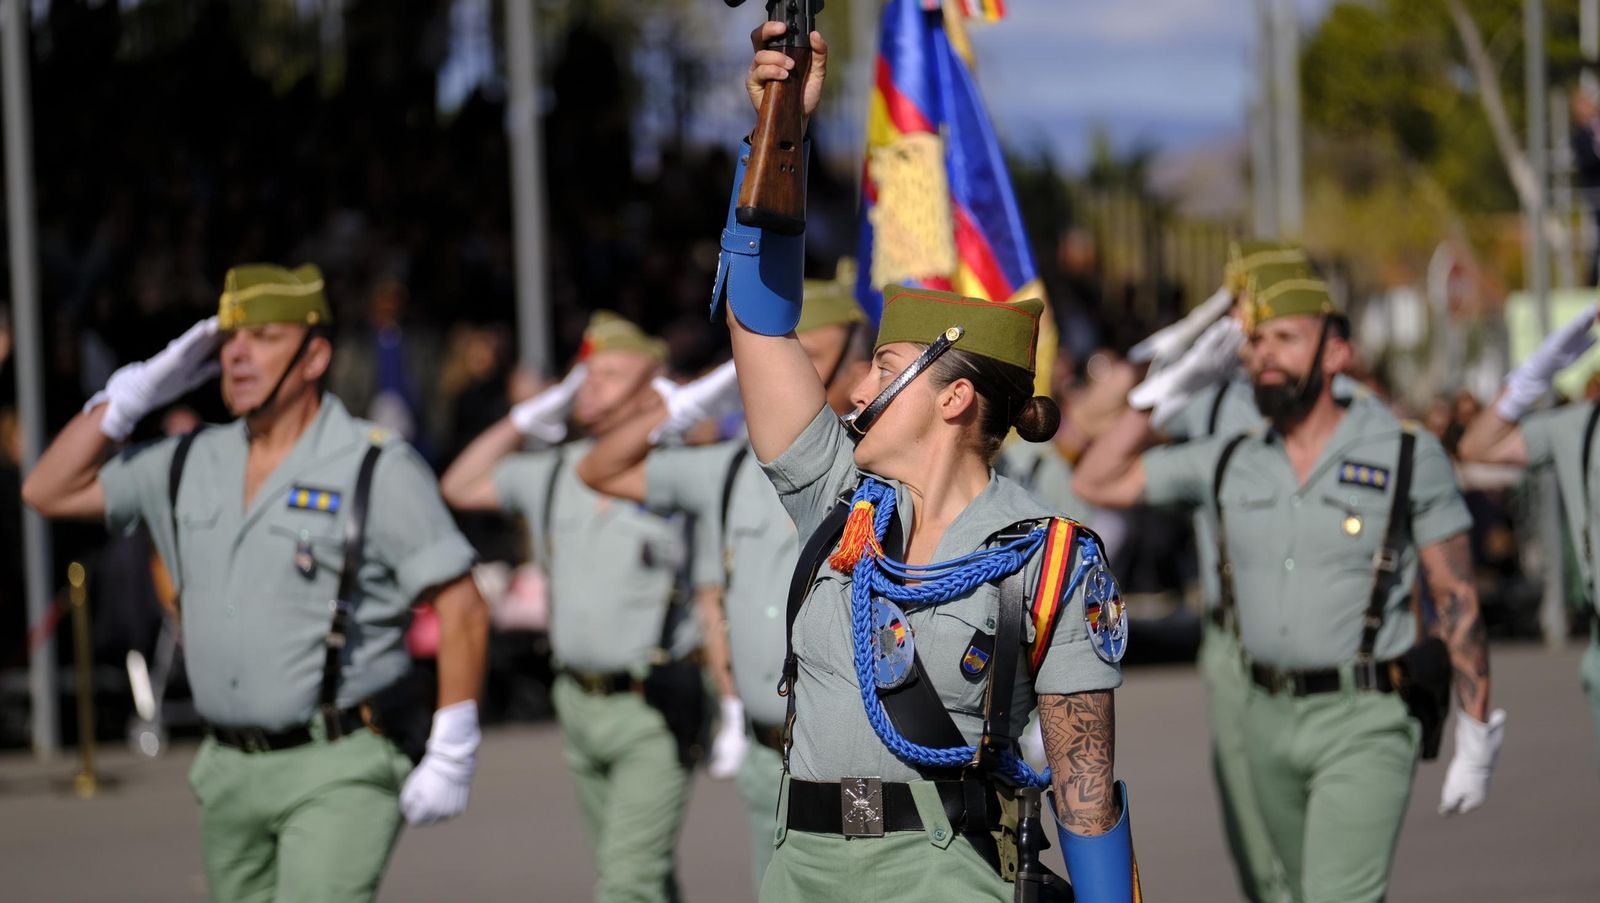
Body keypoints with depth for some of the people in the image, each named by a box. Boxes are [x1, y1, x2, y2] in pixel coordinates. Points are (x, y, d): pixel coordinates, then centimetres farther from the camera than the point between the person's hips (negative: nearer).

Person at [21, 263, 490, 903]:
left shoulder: (378, 471, -9)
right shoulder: (191, 466, 9)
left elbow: (462, 610, -9)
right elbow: (49, 491, 14)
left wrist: (451, 756, -12)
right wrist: (135, 393, 4)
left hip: (339, 773, -7)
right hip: (232, 773, 7)